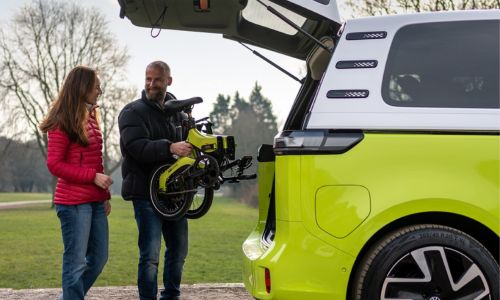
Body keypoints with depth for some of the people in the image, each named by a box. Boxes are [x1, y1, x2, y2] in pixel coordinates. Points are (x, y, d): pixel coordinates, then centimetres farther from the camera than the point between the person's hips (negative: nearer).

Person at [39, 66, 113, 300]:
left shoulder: (90, 118, 15)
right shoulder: (63, 122, -9)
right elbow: (54, 164, -13)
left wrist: (105, 195, 16)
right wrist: (93, 176, -18)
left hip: (94, 201, 8)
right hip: (74, 202, -8)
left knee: (99, 258, 12)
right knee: (76, 261, -5)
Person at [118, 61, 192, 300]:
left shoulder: (178, 112, 14)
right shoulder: (133, 112, -6)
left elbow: (189, 142, 17)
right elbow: (138, 147, -22)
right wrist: (170, 148, -37)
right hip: (146, 193, -6)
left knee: (178, 249, 14)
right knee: (150, 255, -7)